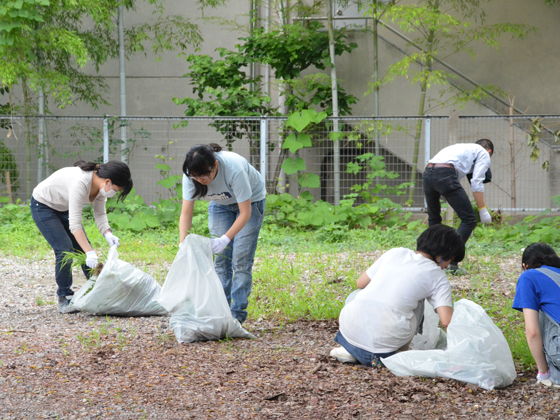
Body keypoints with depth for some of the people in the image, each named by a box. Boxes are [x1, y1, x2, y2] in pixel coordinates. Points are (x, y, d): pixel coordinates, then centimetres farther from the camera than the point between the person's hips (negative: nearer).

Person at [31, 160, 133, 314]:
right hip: (43, 205, -8)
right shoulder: (80, 182, -39)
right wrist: (90, 253, -42)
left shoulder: (100, 185, -14)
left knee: (83, 247, 3)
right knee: (64, 249, -15)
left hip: (63, 207, 8)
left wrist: (108, 234, -21)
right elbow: (74, 224, -39)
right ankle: (64, 300, -4)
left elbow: (100, 214, -2)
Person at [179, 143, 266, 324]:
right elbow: (186, 213, -23)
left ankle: (237, 314, -9)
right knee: (221, 257, -3)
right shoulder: (191, 174, -28)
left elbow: (245, 213, -35)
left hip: (249, 201, -4)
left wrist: (226, 239, -45)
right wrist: (183, 244, -36)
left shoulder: (234, 169, -41)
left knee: (241, 259, -11)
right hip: (220, 204, 4)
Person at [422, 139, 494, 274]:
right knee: (469, 219, 1)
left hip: (427, 173, 8)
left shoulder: (463, 148, 39)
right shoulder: (484, 153, 18)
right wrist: (483, 211, 8)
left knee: (434, 218, 27)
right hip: (445, 174, -8)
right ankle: (452, 263, -5)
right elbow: (476, 183, 4)